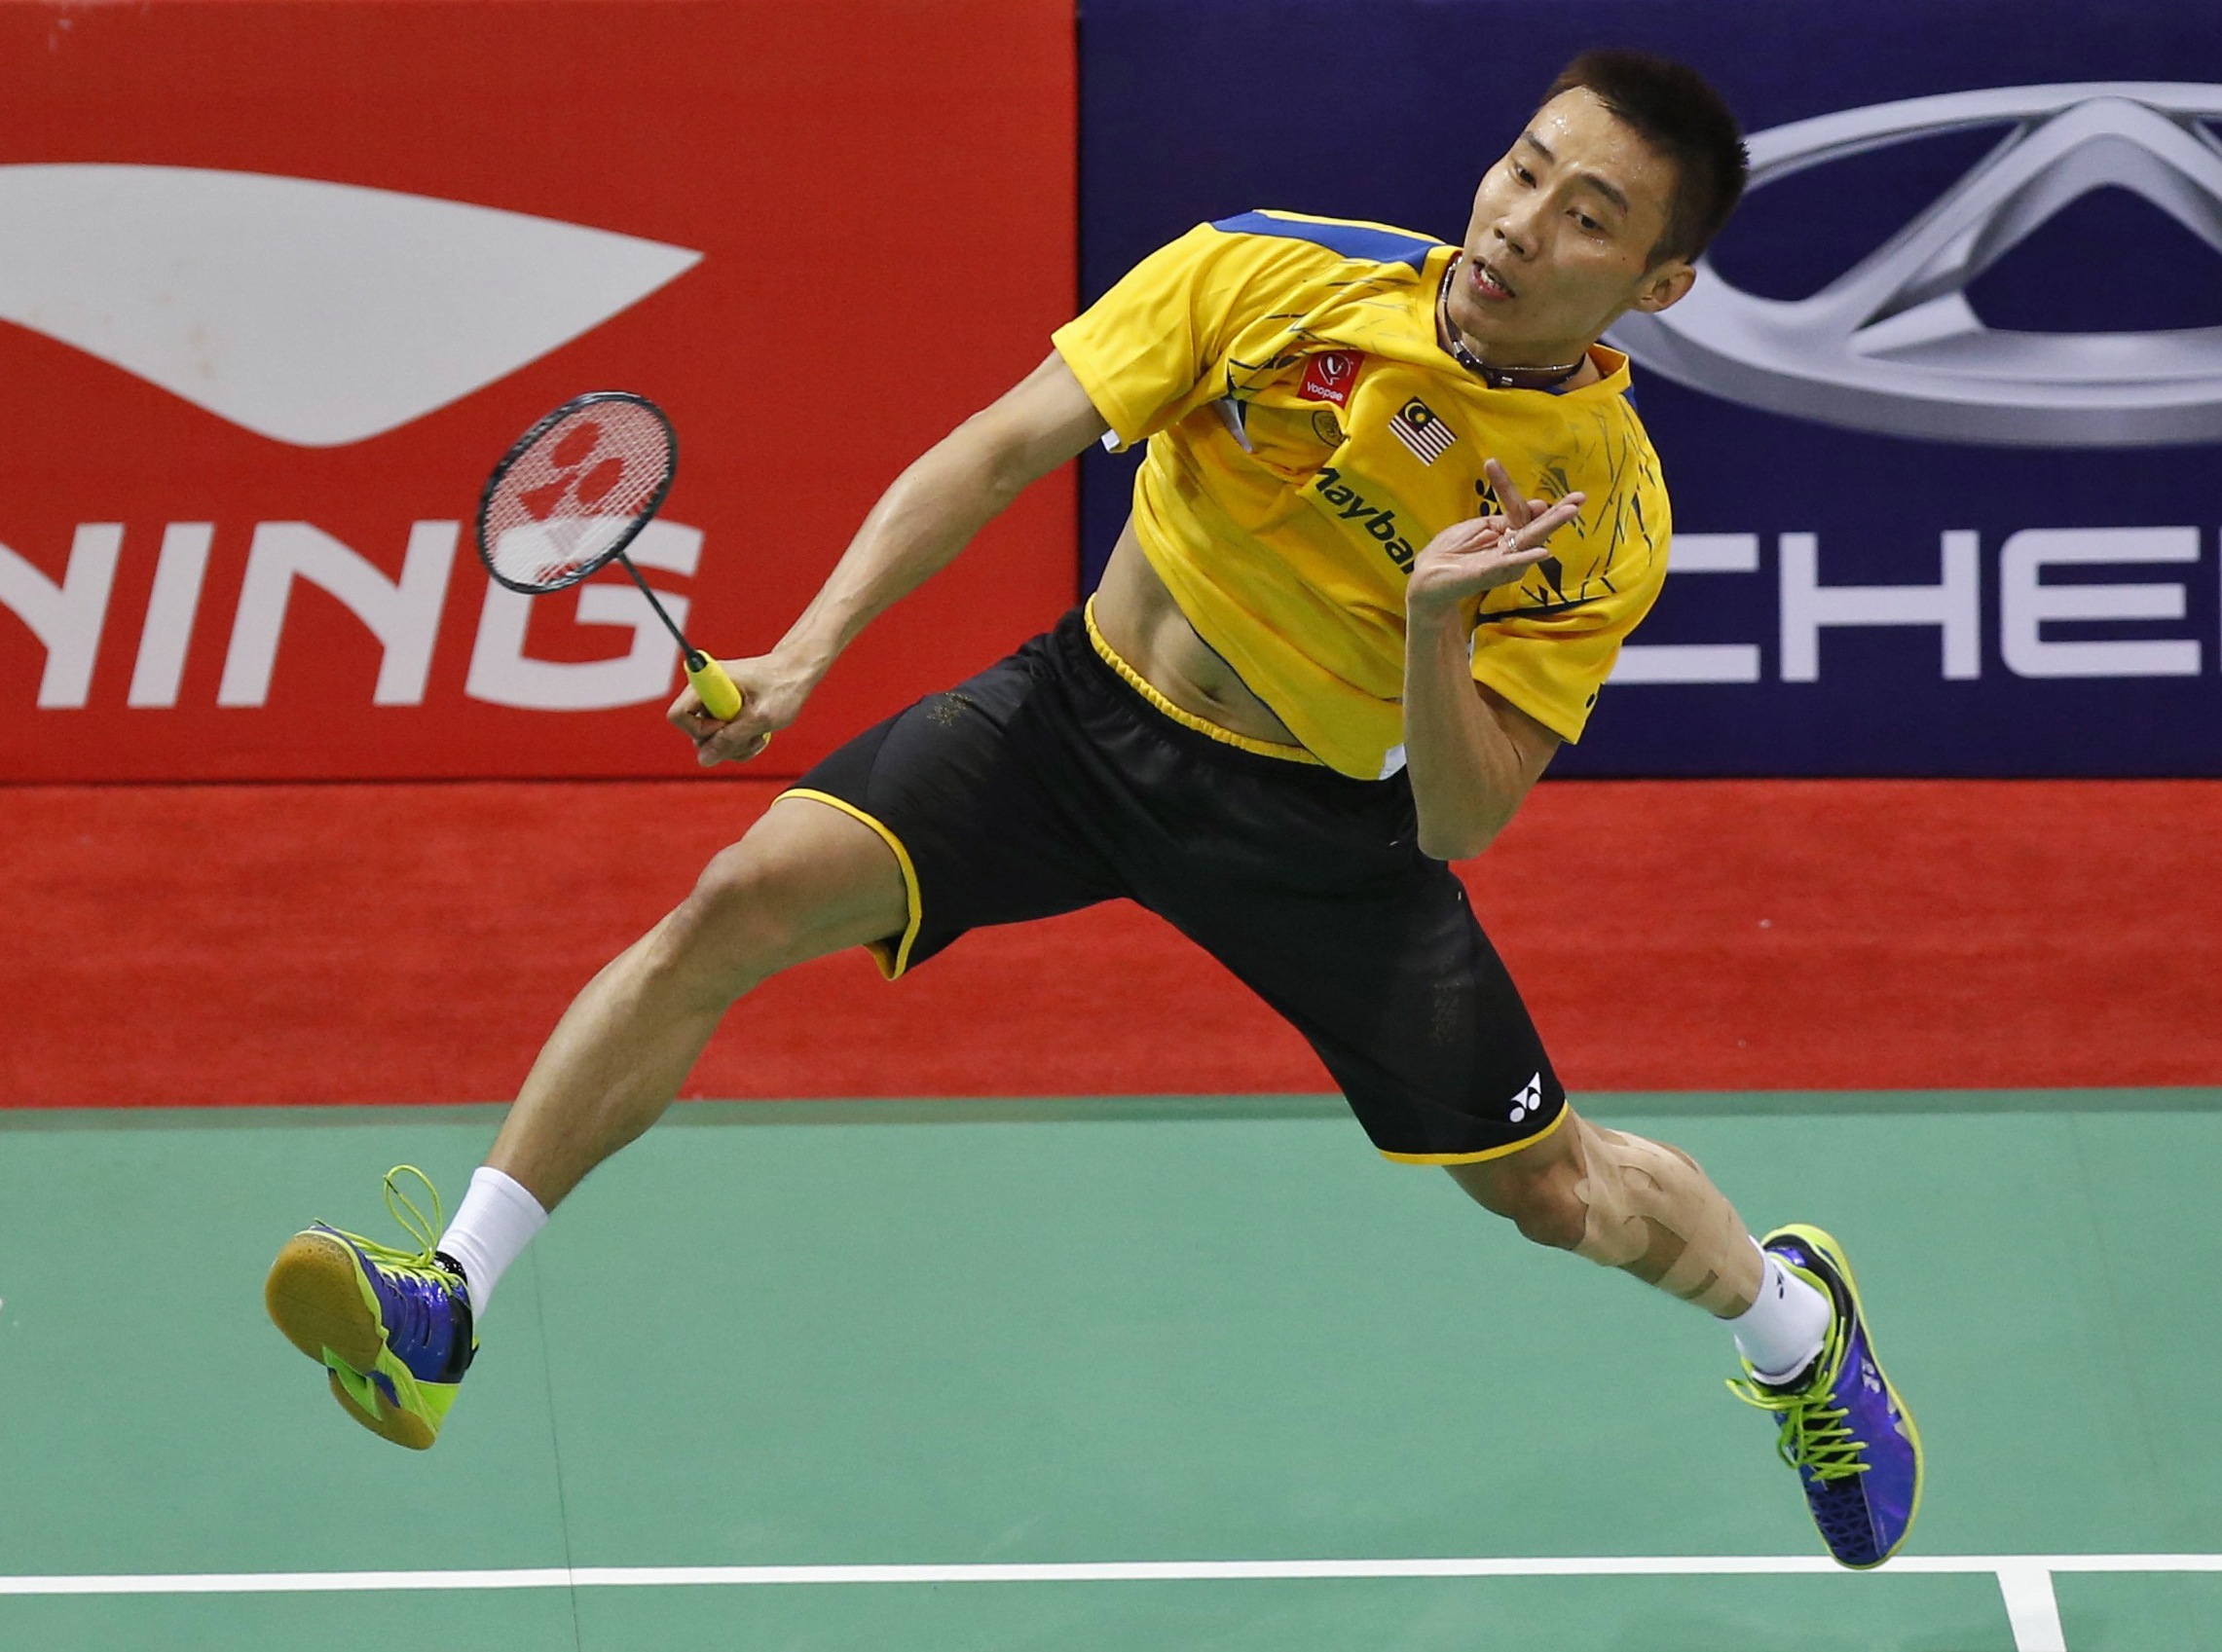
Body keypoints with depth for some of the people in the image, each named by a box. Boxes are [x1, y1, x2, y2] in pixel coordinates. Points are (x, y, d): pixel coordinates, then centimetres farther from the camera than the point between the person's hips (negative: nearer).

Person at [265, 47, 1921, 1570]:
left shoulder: (1602, 511, -18)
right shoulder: (1272, 273, -17)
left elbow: (1459, 826, -20)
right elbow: (1001, 452, -12)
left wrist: (1437, 626, -38)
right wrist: (807, 650, -22)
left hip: (1321, 818, -1)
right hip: (1089, 710, 1)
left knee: (1553, 1191, 3)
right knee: (749, 897, -21)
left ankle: (1793, 1313, 42)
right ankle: (437, 1315, -19)